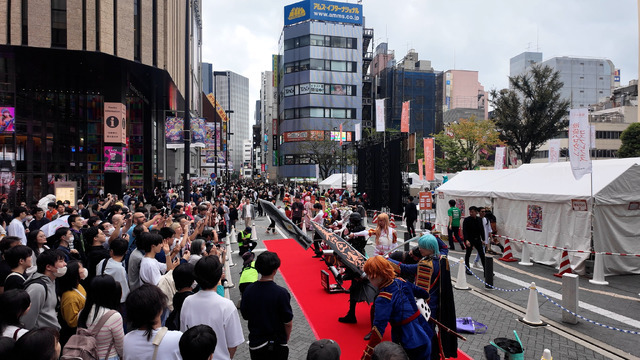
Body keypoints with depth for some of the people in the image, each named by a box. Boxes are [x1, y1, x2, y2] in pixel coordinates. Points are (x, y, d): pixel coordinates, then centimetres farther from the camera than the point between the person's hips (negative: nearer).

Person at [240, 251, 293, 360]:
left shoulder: (248, 290, -12)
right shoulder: (281, 293, -22)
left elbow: (245, 316, 2)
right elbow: (288, 323, -15)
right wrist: (285, 340, 3)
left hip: (255, 344, 3)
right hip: (277, 345, -3)